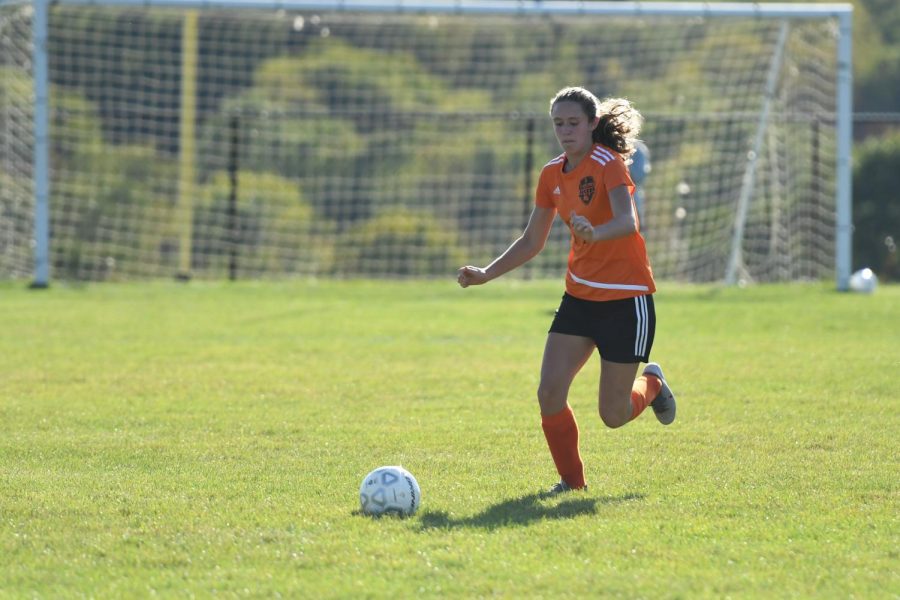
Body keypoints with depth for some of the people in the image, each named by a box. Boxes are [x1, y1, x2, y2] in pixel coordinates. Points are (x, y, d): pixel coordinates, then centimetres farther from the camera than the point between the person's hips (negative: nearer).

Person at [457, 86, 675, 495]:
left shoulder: (608, 164, -16)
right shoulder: (552, 175, 4)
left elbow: (627, 221, -34)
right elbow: (532, 242, 14)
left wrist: (596, 233, -55)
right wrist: (487, 274, 2)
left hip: (626, 298, -6)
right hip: (580, 296, 6)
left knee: (613, 415, -1)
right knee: (549, 394, -9)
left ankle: (651, 384, 33)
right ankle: (572, 480, 11)